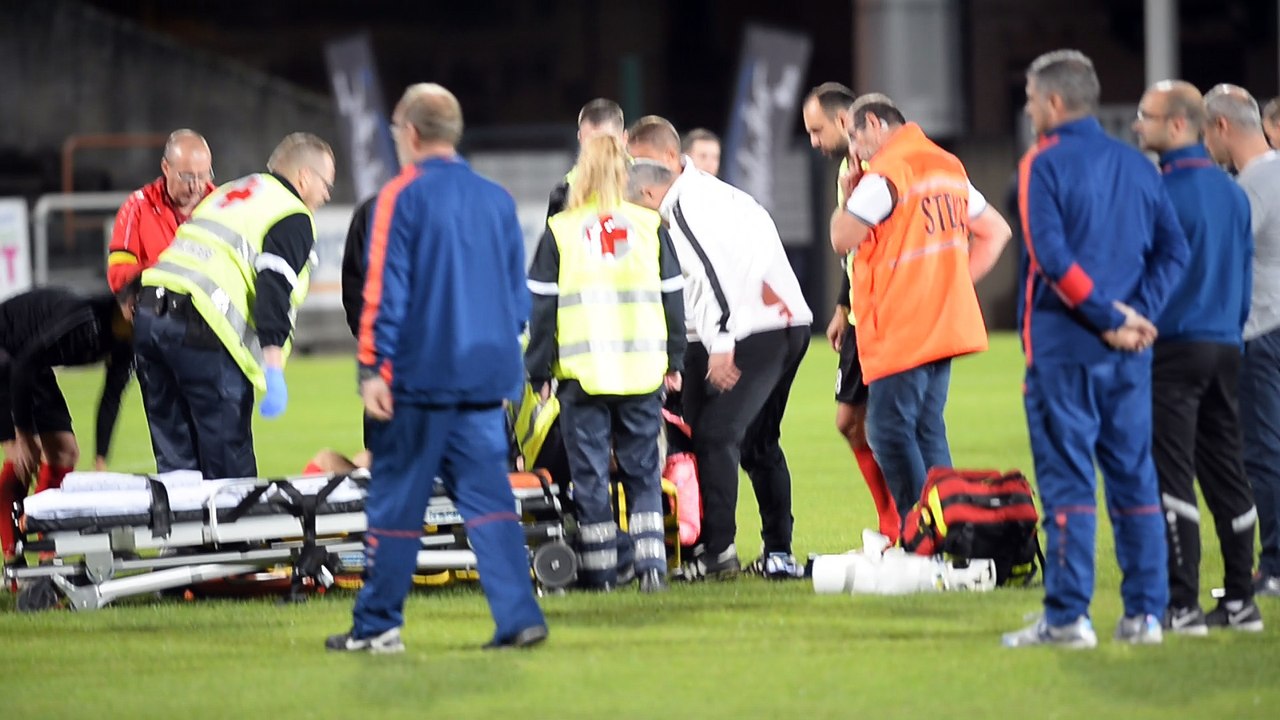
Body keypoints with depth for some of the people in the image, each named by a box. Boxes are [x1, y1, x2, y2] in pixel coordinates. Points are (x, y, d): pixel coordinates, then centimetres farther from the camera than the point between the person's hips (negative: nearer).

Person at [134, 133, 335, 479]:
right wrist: (273, 368, -18)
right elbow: (273, 286, -12)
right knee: (230, 464, -2)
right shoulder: (294, 218, 3)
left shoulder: (228, 194, 30)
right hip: (202, 330, -8)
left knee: (176, 458, 12)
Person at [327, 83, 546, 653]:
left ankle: (378, 625, 9)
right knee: (488, 498, 5)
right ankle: (519, 616, -7)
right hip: (486, 380, 5)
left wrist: (372, 368, -10)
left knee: (396, 500, 3)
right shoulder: (496, 199, 11)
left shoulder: (402, 196, -7)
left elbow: (385, 290, -11)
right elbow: (518, 294, 15)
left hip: (419, 375, -5)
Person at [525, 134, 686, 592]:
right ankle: (651, 562, -3)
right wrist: (674, 361, 19)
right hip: (643, 370, 2)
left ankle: (599, 569, 6)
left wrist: (539, 370, 9)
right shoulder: (651, 227, 4)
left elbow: (541, 306, 1)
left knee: (590, 473, 5)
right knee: (643, 471, 9)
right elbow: (672, 298, 9)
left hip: (582, 373, -2)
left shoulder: (560, 232, -2)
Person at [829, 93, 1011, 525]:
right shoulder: (948, 167, 14)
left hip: (900, 333, -9)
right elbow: (996, 230, 20)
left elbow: (842, 239, -10)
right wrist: (958, 279, 15)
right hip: (945, 324, 9)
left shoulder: (885, 173, -13)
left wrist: (850, 191, 4)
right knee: (928, 431, 12)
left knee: (890, 433, -6)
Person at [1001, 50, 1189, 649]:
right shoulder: (1137, 167, 12)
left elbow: (1053, 257, -17)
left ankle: (1068, 616, -6)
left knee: (1068, 481, -4)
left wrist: (1112, 319, -12)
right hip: (1130, 353, 5)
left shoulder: (1044, 165, -7)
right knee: (1134, 478, 10)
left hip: (1064, 347, -5)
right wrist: (1134, 313, -2)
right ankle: (1145, 612, 10)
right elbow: (1173, 249, 7)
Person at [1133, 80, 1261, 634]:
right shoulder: (1231, 191, 11)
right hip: (1225, 347, 8)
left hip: (1174, 346, -8)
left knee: (1171, 476, -7)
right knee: (1226, 473, 12)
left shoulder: (1163, 190, -13)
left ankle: (1183, 605, -11)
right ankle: (1241, 599, 14)